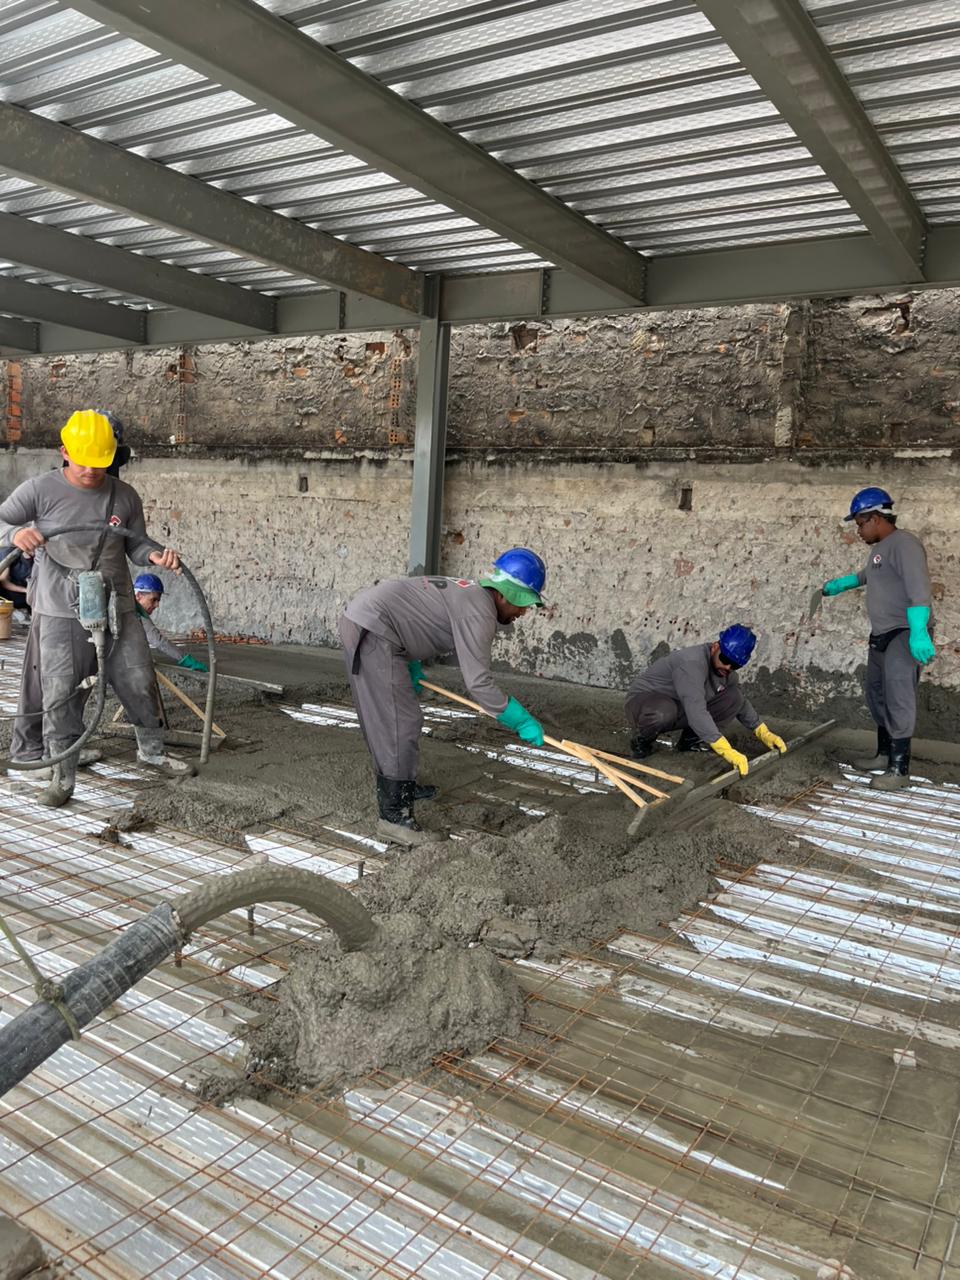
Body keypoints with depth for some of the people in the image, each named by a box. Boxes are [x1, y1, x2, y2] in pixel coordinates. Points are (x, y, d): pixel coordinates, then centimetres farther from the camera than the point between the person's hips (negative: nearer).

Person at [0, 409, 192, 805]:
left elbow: (136, 543, 9)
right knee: (61, 695, 2)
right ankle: (63, 774, 16)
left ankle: (152, 750, 31)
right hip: (60, 613, -2)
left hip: (118, 609, 3)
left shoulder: (125, 496, 3)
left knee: (139, 682, 11)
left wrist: (155, 555, -13)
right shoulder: (39, 490, -5)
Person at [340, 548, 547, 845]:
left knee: (386, 718, 22)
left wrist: (412, 668, 27)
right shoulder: (479, 611, -14)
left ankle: (402, 786, 37)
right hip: (373, 633, -10)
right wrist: (521, 721, -10)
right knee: (399, 723, -7)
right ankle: (394, 815, -2)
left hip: (358, 622, 10)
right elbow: (478, 683, -18)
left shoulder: (467, 593, 16)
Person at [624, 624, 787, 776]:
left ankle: (689, 739, 2)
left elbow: (740, 702, 14)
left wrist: (763, 733, 3)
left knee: (733, 698, -10)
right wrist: (727, 751, -48)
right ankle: (642, 740, -11)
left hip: (680, 710, 8)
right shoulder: (692, 663, -31)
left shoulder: (724, 666, -3)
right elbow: (696, 712, -43)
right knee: (663, 712, -44)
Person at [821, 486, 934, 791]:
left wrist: (918, 633, -36)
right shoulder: (880, 548, 15)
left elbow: (918, 590, -27)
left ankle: (900, 769, -10)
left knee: (898, 699, -13)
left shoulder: (903, 543, -16)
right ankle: (885, 754, 29)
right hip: (881, 635, 10)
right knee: (876, 693, 16)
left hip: (905, 635, -10)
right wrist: (840, 584, 48)